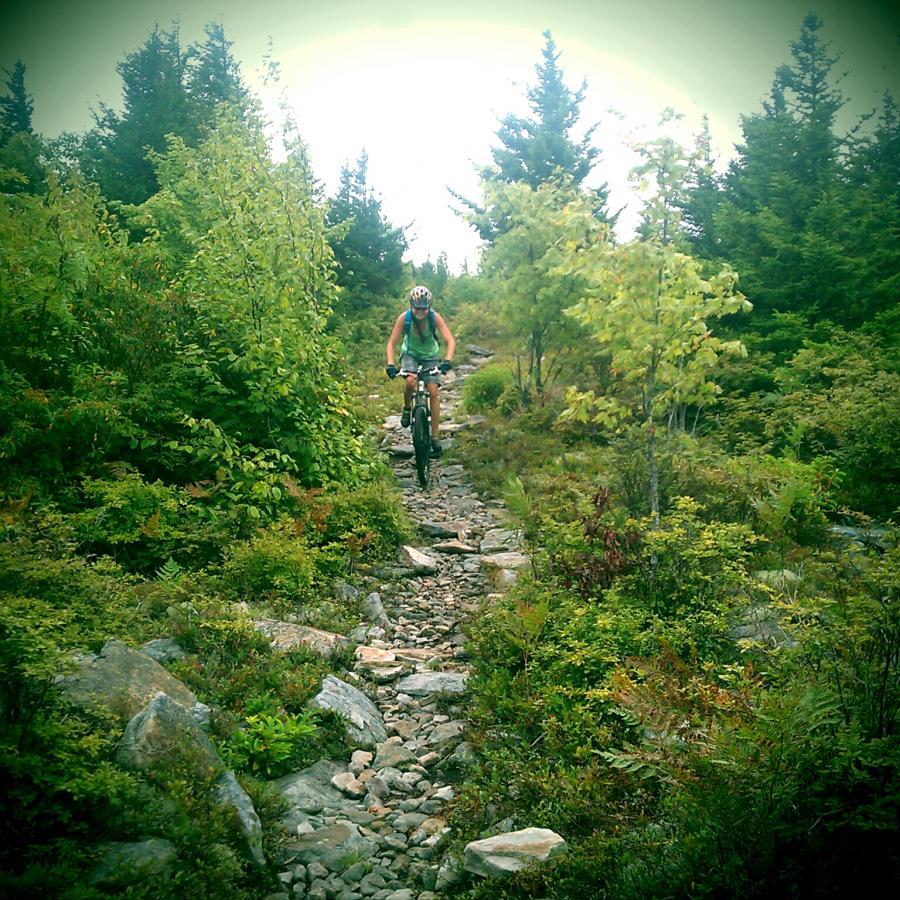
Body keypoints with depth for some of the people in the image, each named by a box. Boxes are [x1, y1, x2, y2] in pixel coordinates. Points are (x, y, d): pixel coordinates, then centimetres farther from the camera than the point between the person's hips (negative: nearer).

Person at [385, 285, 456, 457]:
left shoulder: (435, 317, -25)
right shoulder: (404, 318, -25)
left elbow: (450, 341, -30)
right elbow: (391, 343, -21)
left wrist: (448, 360, -47)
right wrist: (390, 364, -35)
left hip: (430, 356, 0)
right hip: (410, 354, 0)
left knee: (433, 392, -13)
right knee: (410, 382, -30)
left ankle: (434, 437, -7)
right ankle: (407, 409, 2)